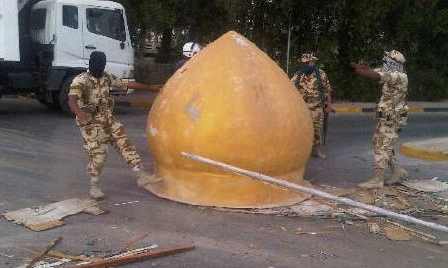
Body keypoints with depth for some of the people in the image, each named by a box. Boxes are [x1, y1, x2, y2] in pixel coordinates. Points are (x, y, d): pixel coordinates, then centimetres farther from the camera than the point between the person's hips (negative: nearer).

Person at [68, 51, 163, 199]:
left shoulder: (107, 78, 7)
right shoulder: (81, 80, -14)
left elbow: (128, 83, 16)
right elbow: (72, 99, -31)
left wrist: (151, 87, 20)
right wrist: (78, 112, -53)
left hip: (109, 120, 6)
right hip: (91, 123, -6)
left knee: (125, 144, -2)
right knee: (97, 154, -6)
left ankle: (141, 176, 0)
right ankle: (94, 186, 13)